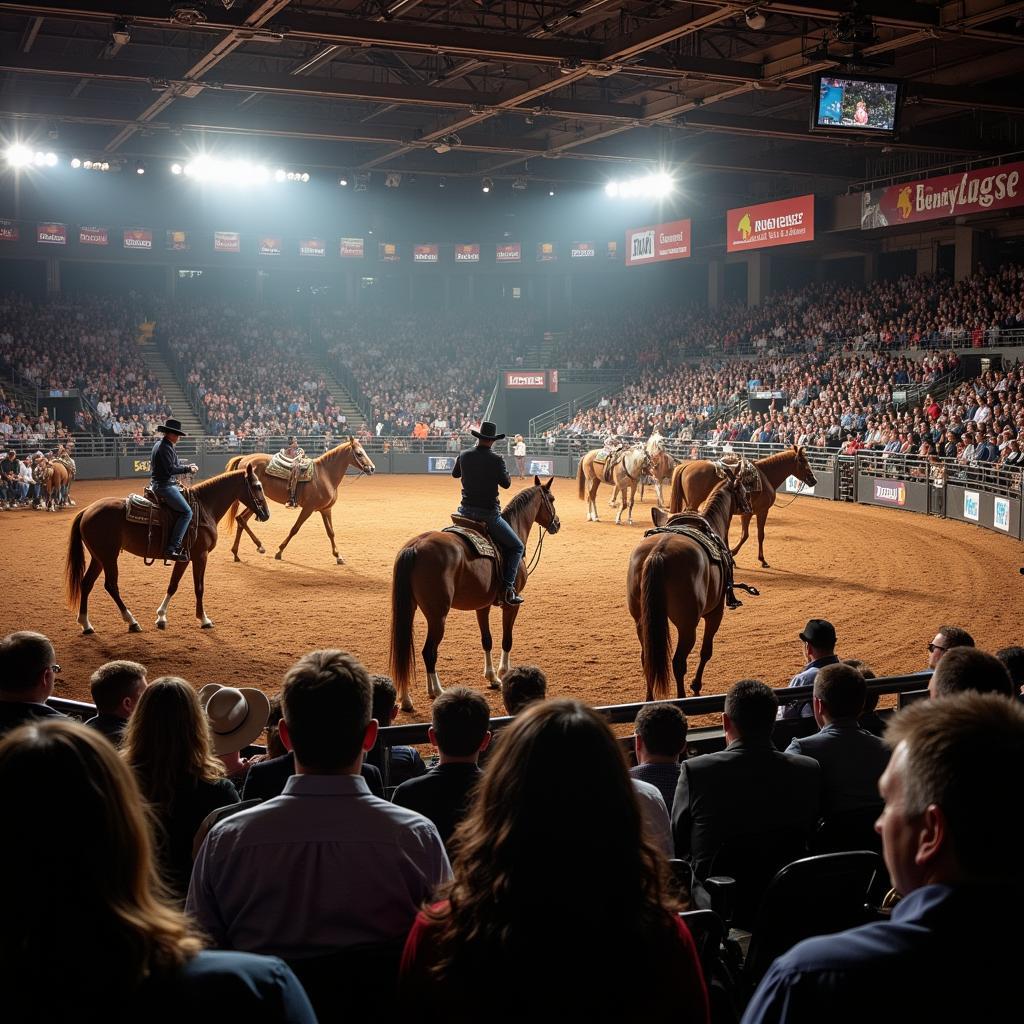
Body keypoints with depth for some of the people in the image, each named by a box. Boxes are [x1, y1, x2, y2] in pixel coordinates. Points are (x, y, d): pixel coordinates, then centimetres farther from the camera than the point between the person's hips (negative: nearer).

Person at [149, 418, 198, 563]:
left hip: (160, 484, 11)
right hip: (164, 486, -11)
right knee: (186, 512, -17)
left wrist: (188, 465, 13)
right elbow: (171, 469, -23)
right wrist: (188, 469, -12)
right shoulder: (165, 448, -17)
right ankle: (172, 548, -23)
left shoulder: (160, 445, 15)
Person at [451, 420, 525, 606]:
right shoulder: (496, 460, -13)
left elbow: (455, 474, 20)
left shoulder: (464, 455, 1)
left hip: (466, 511, 5)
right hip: (489, 514, -5)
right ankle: (507, 588, -7)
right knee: (517, 547, 8)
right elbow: (506, 483, -2)